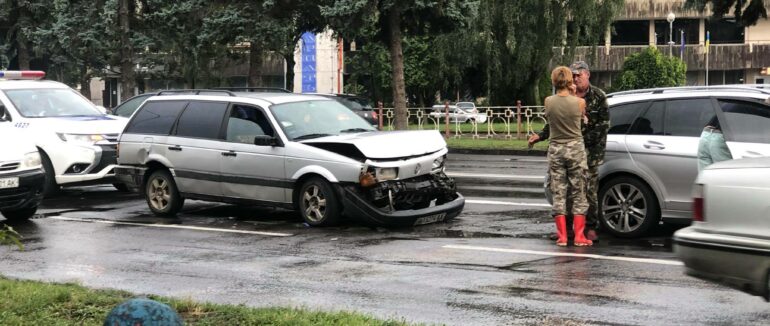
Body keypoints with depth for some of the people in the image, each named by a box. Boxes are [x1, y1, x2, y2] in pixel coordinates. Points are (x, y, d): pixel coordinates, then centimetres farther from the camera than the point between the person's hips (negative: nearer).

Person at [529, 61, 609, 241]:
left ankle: (591, 227, 3)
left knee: (590, 189, -4)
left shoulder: (598, 96, 0)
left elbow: (604, 123, -4)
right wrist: (540, 136, 4)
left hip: (591, 149, -3)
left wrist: (587, 138, -14)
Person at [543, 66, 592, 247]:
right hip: (575, 149, -1)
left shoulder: (548, 101, -5)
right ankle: (579, 236, 3)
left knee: (559, 194, 5)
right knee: (578, 194, 6)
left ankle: (562, 236, 3)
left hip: (555, 150, 1)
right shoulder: (579, 102, -8)